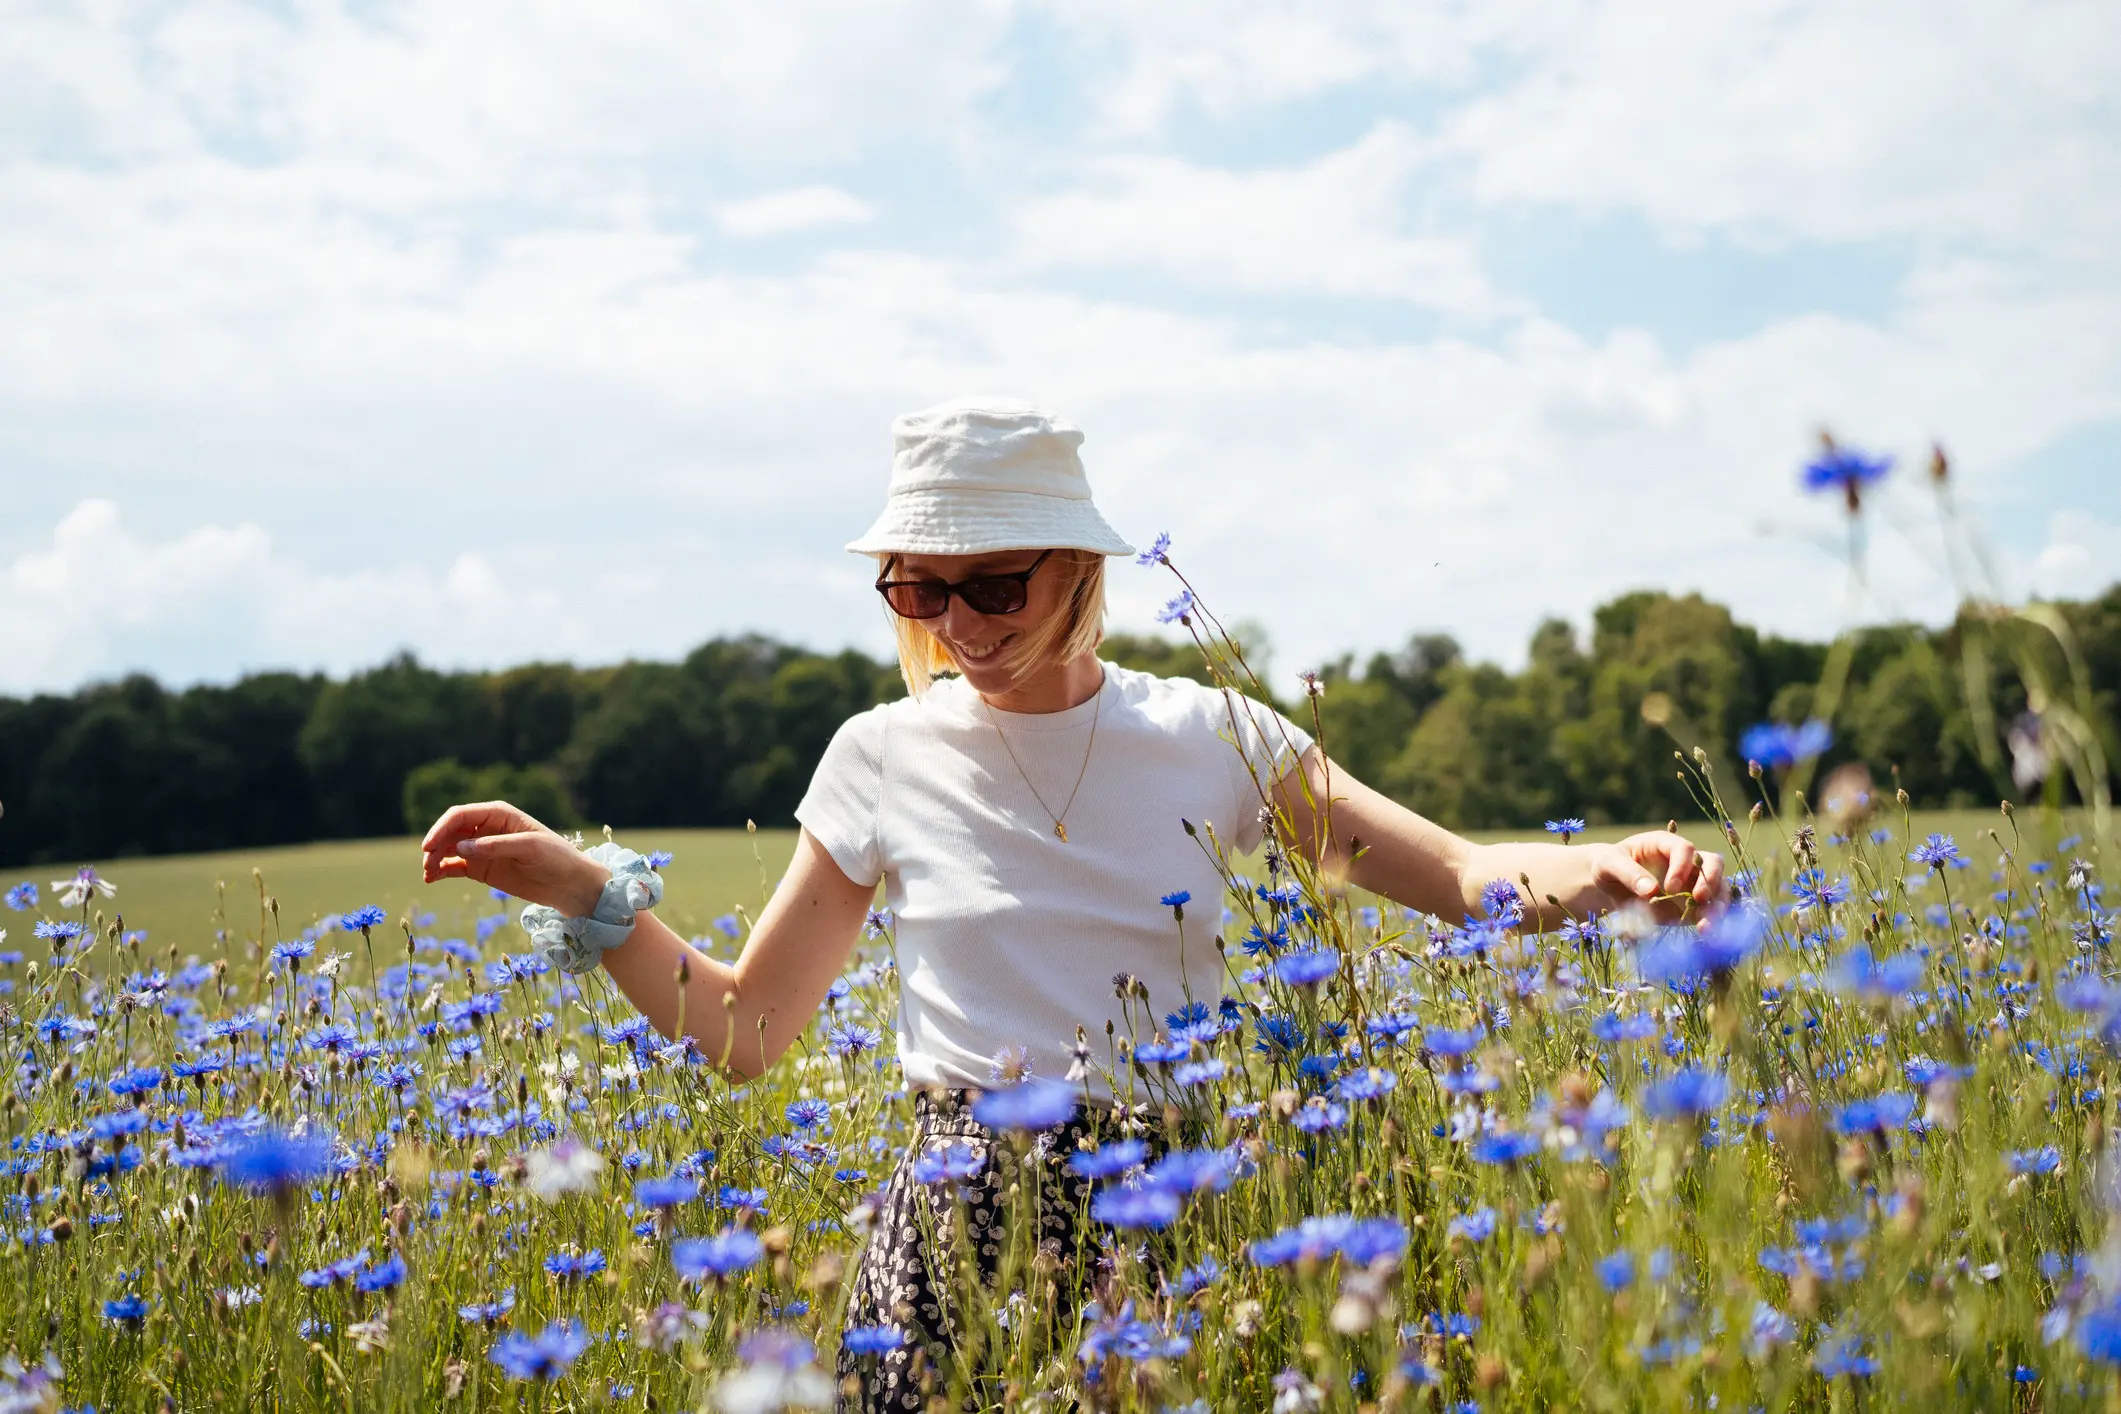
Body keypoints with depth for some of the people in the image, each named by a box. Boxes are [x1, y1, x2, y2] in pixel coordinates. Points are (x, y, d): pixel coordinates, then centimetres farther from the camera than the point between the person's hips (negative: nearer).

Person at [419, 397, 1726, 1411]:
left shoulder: (1209, 738, 0)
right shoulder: (885, 758, 1)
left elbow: (1460, 874, -4)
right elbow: (743, 1031, 6)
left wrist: (1612, 868, -24)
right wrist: (584, 890, -7)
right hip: (959, 1225, 0)